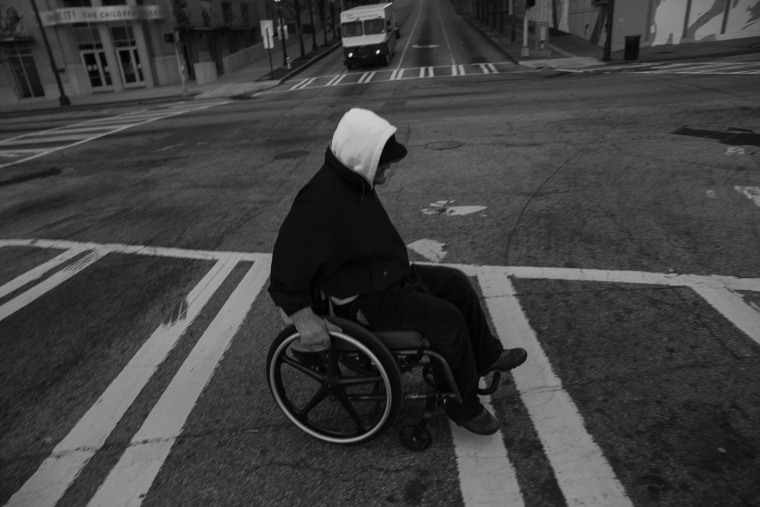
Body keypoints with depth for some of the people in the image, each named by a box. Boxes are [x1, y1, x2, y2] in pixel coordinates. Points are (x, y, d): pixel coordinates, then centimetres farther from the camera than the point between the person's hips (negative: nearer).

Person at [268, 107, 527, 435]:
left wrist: (399, 263, 19)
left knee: (455, 283, 9)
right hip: (362, 300, -10)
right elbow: (287, 263, -27)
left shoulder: (355, 181, 2)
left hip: (385, 275, 10)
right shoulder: (321, 201, -28)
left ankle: (485, 356, 26)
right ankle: (463, 405, 2)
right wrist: (305, 319, -27)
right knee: (446, 318, -18)